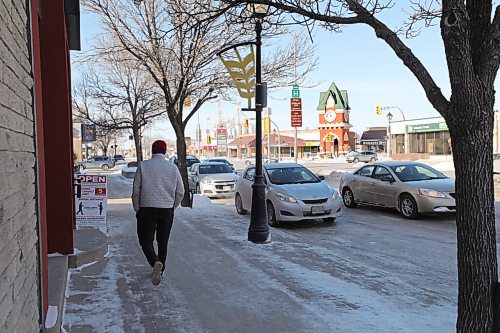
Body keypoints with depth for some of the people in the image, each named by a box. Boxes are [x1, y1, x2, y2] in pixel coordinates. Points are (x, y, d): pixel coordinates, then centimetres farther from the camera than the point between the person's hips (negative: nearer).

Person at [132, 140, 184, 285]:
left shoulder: (143, 166, -3)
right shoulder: (173, 168, 2)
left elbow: (136, 191, -3)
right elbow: (180, 192, 5)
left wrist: (137, 209, 9)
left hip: (147, 209, -2)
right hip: (167, 210, 3)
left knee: (146, 240, 4)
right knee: (163, 241, 15)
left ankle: (156, 262, -20)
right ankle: (160, 269, 21)